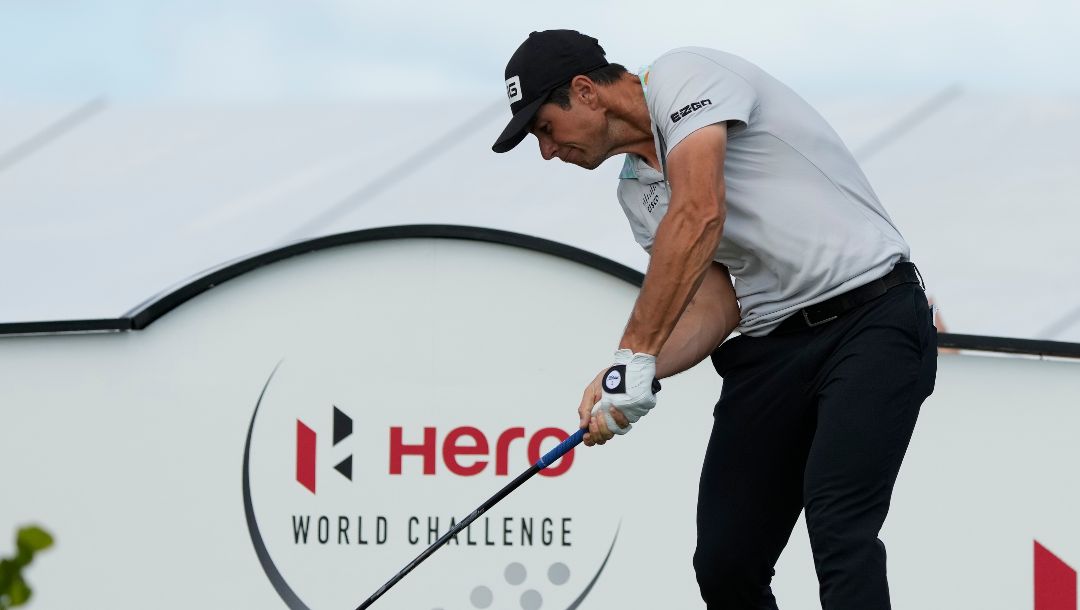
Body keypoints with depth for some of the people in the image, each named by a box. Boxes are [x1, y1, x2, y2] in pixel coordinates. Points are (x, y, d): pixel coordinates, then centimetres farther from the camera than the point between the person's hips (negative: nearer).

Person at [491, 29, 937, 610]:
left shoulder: (682, 77, -10)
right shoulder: (636, 188, 16)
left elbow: (700, 216, -25)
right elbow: (716, 303, 7)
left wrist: (635, 354, -25)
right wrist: (633, 373, -11)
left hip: (871, 316, -9)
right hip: (771, 342, 9)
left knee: (838, 532, -24)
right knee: (725, 562, -1)